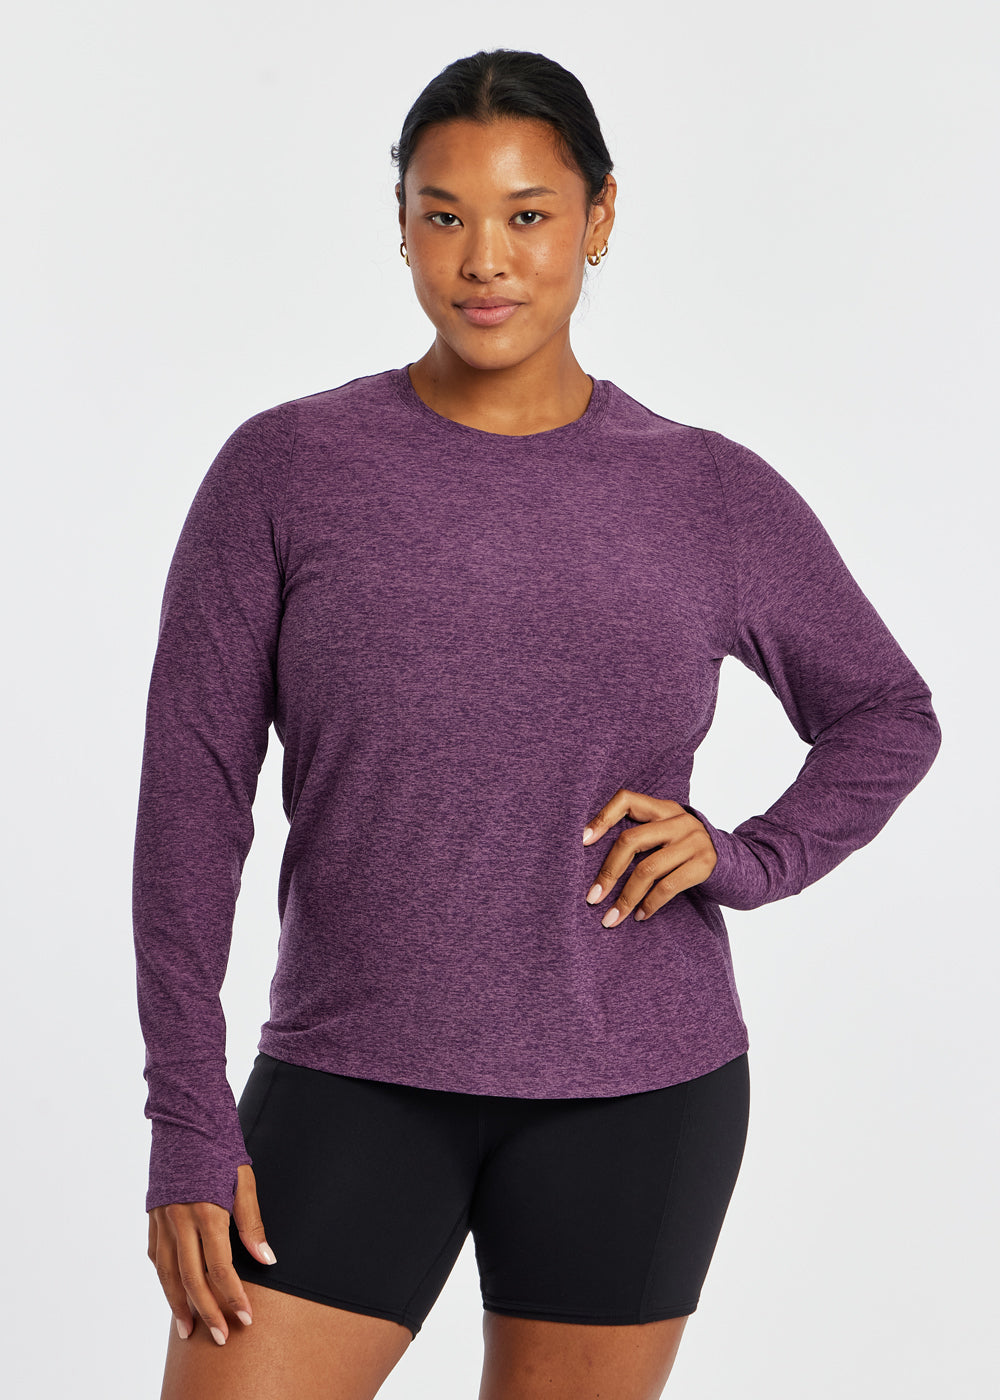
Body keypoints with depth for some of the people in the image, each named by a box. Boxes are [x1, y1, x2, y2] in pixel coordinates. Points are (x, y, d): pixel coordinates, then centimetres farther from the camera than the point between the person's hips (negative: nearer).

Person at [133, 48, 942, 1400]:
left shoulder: (717, 499, -1)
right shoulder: (283, 470, -5)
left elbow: (887, 715, 13)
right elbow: (190, 796, -5)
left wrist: (746, 860, -7)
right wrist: (188, 1124, -10)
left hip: (635, 1094, 1)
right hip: (357, 1086, 0)